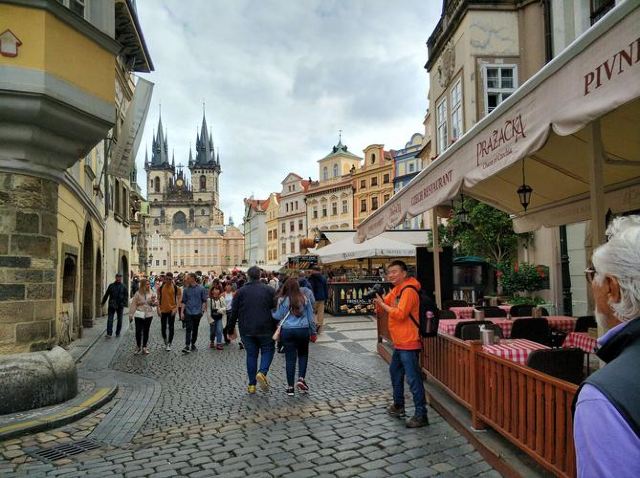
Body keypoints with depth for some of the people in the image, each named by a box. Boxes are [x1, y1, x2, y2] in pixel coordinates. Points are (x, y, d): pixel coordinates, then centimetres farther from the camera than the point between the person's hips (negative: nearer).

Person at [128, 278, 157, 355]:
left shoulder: (151, 293, 2)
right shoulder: (138, 294, -4)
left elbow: (155, 304, 7)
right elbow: (133, 304, -2)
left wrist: (154, 301, -16)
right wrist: (131, 315, -3)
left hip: (148, 315, 2)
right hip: (139, 315, -2)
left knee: (146, 331, 9)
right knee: (138, 331, -2)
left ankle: (144, 347, 20)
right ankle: (139, 347, 15)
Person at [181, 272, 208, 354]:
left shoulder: (201, 289, -2)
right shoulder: (186, 289, 4)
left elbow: (204, 301, 2)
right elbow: (184, 301, 8)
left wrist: (203, 310, -6)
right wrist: (182, 312, 2)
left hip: (197, 312, 0)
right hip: (188, 312, 0)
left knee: (195, 329, 10)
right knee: (188, 329, -9)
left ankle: (193, 344, 24)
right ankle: (187, 346, -13)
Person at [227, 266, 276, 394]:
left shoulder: (240, 292, 1)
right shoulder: (269, 290, -1)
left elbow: (234, 312, 2)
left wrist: (230, 330, 11)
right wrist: (277, 328, 6)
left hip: (247, 330, 2)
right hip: (265, 329, -1)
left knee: (251, 354, 10)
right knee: (268, 350, 13)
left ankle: (252, 384, 12)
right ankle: (262, 372, -12)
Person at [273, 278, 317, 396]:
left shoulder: (282, 300, -4)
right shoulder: (304, 299, 1)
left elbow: (278, 317, 0)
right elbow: (311, 317, 5)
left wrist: (271, 313, 19)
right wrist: (313, 332, 14)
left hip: (287, 331, 0)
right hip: (303, 330, 1)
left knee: (290, 358, 5)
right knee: (303, 355, 19)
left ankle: (290, 387, 9)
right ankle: (301, 379, 4)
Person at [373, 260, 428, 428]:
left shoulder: (408, 291, -17)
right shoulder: (395, 290, 13)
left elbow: (399, 314, -25)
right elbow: (382, 312, 14)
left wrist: (382, 304, -17)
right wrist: (378, 301, -6)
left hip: (408, 343, -11)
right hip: (399, 343, 11)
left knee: (413, 379, -8)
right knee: (395, 372, 23)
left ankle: (421, 415, -3)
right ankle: (398, 405, 38)